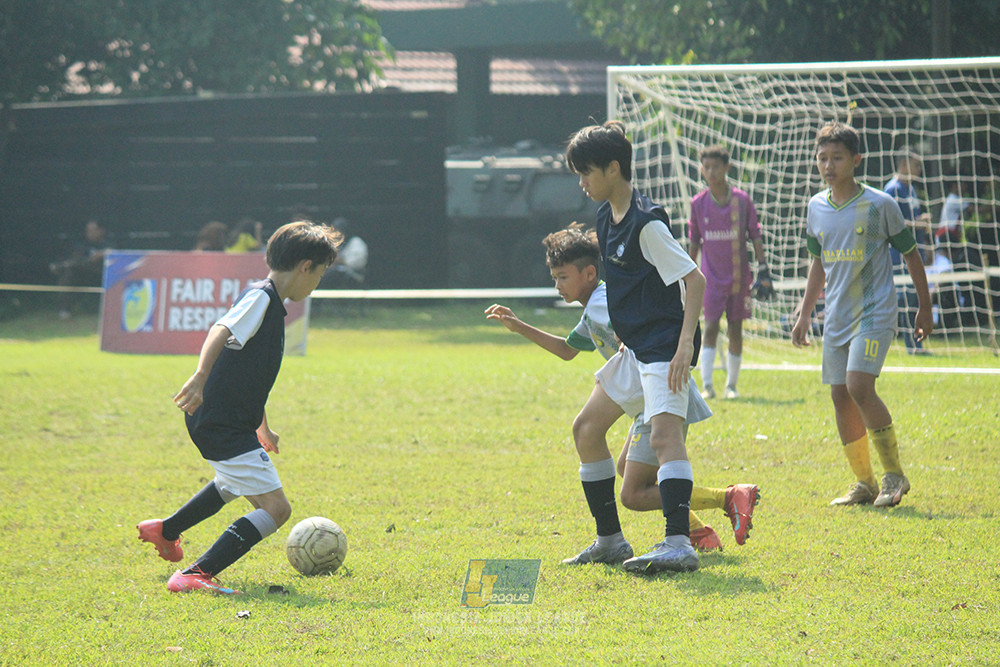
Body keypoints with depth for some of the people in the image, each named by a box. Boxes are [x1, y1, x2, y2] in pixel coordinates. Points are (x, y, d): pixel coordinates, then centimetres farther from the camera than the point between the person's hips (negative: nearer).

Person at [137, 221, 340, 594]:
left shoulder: (271, 303, 16)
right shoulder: (261, 298, -14)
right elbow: (221, 331, -32)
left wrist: (262, 428, 39)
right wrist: (200, 377, -48)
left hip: (221, 421, 11)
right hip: (223, 425, -11)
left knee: (233, 484, 39)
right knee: (275, 509, -17)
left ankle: (165, 531, 57)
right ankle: (194, 576, -25)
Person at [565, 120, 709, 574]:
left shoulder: (646, 224, -17)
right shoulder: (606, 217, 11)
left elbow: (694, 280, -20)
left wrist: (686, 342, -28)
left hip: (665, 345, -11)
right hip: (635, 346, 11)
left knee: (664, 435, -26)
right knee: (586, 428, 14)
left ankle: (678, 543, -39)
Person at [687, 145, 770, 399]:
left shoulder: (742, 200, -2)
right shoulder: (698, 203, 2)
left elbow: (755, 235, 3)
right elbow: (694, 241, 11)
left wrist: (762, 268, -4)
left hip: (738, 277, 0)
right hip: (711, 277, 0)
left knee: (735, 329, 5)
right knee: (710, 328, -9)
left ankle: (731, 385, 13)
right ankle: (707, 385, -13)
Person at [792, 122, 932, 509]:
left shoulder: (879, 205, -8)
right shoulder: (817, 207, 7)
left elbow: (910, 254, 2)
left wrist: (925, 309, 6)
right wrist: (804, 315, 19)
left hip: (875, 313, -6)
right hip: (837, 317, 6)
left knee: (858, 385, -21)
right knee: (840, 396, 3)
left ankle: (894, 474, -10)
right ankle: (864, 483, 14)